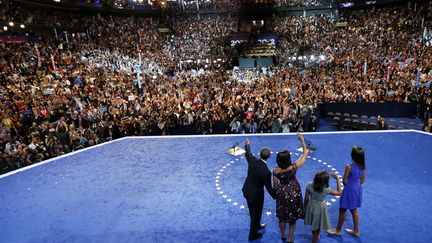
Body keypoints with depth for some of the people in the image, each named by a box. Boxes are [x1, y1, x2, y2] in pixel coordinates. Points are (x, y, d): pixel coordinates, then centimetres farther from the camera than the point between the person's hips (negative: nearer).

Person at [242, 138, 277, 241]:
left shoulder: (252, 160, -18)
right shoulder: (266, 172, -32)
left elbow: (248, 153, 7)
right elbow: (269, 188, -21)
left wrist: (247, 145, 27)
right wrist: (276, 197, -4)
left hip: (247, 190, 6)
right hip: (256, 194, -6)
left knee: (253, 211, 28)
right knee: (257, 213, 19)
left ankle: (257, 226, 54)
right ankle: (253, 234, 38)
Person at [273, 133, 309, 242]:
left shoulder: (276, 171, -22)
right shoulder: (294, 167, -27)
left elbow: (275, 186, -8)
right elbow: (305, 154, -16)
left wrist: (276, 194, 12)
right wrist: (302, 140, -9)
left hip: (282, 193, 1)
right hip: (294, 193, -1)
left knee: (282, 216, 22)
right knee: (292, 217, 18)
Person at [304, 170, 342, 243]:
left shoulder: (309, 186, -24)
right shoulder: (327, 189, -28)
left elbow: (306, 199, -11)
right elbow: (339, 192, -11)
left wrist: (305, 207, 7)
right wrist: (337, 180, -9)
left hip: (311, 206, 4)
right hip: (320, 208, -4)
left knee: (314, 224, 30)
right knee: (317, 227, 17)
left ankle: (315, 236, 55)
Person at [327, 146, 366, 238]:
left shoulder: (349, 167, -25)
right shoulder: (363, 166, -6)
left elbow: (344, 181, -16)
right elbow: (362, 180, 5)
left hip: (349, 189, -7)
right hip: (358, 189, 7)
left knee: (342, 210, 10)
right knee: (354, 210, 22)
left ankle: (338, 230, 26)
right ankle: (356, 231, 36)